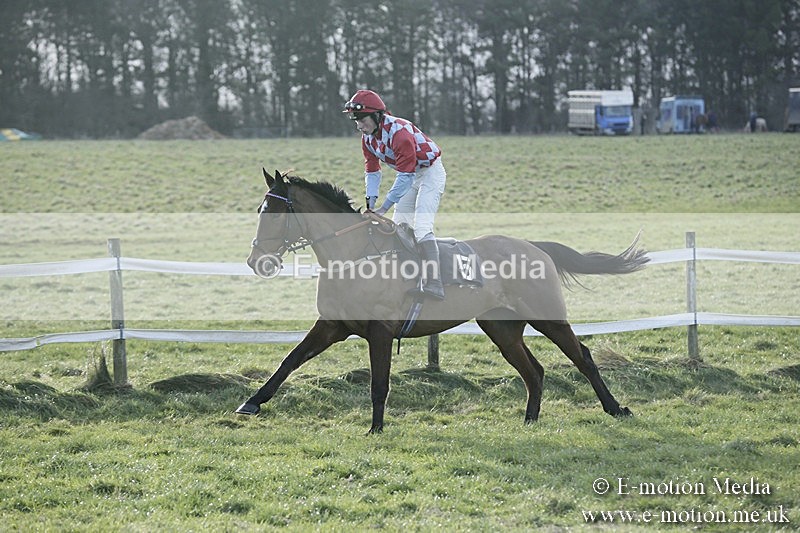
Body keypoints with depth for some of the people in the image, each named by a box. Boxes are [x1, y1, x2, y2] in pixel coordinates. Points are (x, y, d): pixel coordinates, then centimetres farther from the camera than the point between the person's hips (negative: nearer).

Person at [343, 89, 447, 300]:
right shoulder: (368, 137, -5)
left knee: (421, 226, -22)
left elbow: (405, 175, -31)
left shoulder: (399, 131, -32)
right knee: (398, 226, 9)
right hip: (411, 176, 9)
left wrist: (384, 208, -31)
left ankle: (433, 283, -29)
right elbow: (372, 170, 5)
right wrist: (371, 201, -10)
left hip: (431, 173, -9)